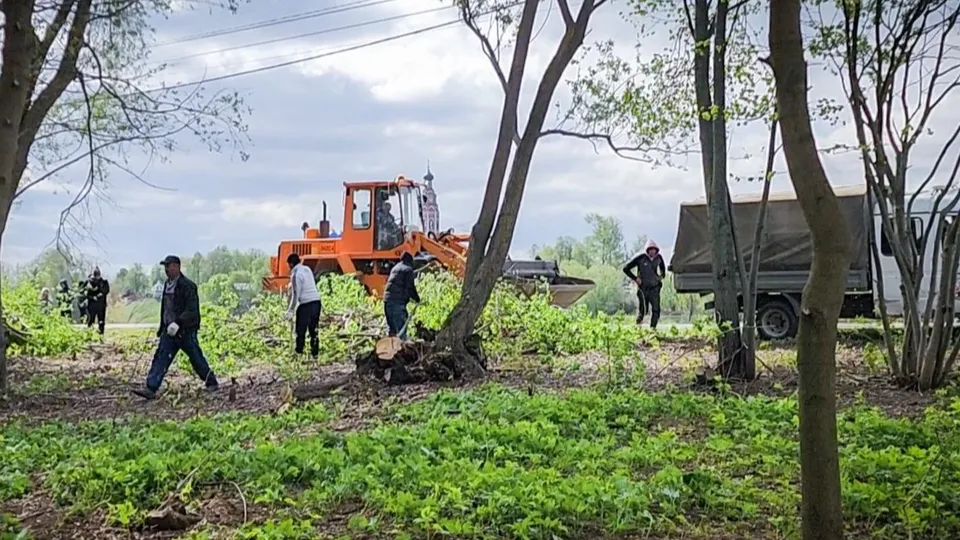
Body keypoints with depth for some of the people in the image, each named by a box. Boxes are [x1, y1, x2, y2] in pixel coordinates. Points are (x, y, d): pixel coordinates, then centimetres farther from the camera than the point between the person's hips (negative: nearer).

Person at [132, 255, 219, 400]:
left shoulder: (187, 286, -15)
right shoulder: (167, 285, 12)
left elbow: (192, 310, -21)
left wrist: (178, 322, -31)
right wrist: (162, 327, 20)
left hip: (186, 331, -7)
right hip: (169, 330, 7)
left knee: (196, 359, 4)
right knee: (160, 358, -3)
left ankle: (212, 383, 21)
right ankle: (151, 388, -7)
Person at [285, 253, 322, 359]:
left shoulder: (295, 274, -12)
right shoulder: (307, 269, 11)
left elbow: (296, 294, -14)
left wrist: (290, 310, -8)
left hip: (306, 304, -7)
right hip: (316, 301, 7)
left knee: (301, 330, 5)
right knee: (314, 329, 12)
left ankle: (299, 351, 11)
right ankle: (315, 353, 14)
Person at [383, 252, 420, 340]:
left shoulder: (395, 268, 22)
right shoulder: (408, 270, -3)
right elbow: (410, 287, -9)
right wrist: (417, 299, 5)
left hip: (387, 299, 8)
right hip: (398, 301, -8)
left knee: (392, 328, 14)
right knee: (401, 328, -9)